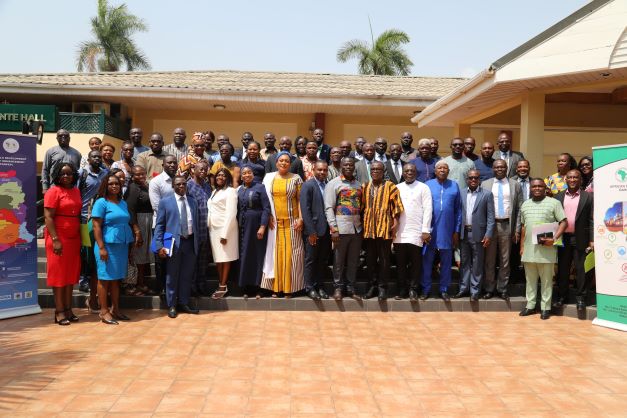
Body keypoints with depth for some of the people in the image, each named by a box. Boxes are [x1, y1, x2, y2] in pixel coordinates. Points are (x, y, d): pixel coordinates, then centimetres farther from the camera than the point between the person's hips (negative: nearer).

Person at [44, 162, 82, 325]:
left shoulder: (76, 191, 11)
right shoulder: (53, 191, -8)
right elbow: (48, 217, -13)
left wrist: (80, 238, 11)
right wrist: (55, 239, -20)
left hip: (74, 238, 6)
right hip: (58, 238, -6)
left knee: (71, 274, 8)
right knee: (58, 274, 0)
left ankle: (68, 309, 15)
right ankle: (59, 311, 5)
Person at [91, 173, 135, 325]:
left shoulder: (123, 203, 16)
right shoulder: (101, 202, -5)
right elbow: (96, 226, -10)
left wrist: (130, 244, 15)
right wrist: (101, 247, -17)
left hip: (122, 245, 6)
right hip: (108, 245, -6)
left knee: (117, 278, 10)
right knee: (105, 278, -1)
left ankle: (115, 309, 17)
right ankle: (104, 311, 5)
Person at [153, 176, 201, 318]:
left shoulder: (192, 201, 12)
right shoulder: (165, 202, 0)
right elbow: (159, 225, -3)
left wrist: (197, 242, 9)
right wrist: (159, 245, -11)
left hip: (190, 242, 4)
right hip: (174, 242, -3)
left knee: (187, 275, 9)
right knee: (172, 276, 5)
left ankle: (183, 303, 21)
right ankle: (171, 306, 16)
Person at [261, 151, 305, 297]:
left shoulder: (296, 179, 4)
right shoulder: (269, 178, 7)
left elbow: (300, 200, 2)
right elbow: (265, 199, 8)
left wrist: (301, 218, -7)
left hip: (291, 222, -1)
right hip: (274, 222, 1)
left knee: (290, 253, 0)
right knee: (275, 252, 2)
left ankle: (289, 287, 7)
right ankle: (275, 286, 9)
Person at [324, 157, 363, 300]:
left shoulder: (359, 185, 14)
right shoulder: (333, 184, -1)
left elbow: (361, 206, 14)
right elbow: (329, 208, -7)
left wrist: (363, 224, 4)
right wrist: (334, 229, -13)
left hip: (357, 228, 4)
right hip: (341, 228, -4)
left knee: (353, 260, 8)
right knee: (339, 260, 3)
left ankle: (350, 287, 18)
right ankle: (338, 287, 14)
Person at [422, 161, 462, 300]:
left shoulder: (454, 186, 4)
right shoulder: (427, 185, 1)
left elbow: (458, 210, 5)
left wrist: (457, 231, 2)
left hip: (447, 231, 1)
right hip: (430, 230, -1)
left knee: (446, 262, 9)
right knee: (427, 260, 5)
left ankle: (444, 290, 19)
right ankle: (426, 289, 15)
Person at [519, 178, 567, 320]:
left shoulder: (553, 203, -2)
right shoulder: (525, 205, 14)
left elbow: (564, 222, -6)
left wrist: (554, 238, -18)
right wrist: (522, 246, 14)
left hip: (546, 249, -5)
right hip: (529, 249, 5)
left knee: (546, 279, 3)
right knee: (530, 279, 11)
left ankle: (545, 308, 11)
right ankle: (530, 305, 20)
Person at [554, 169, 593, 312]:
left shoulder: (588, 196, 1)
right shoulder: (559, 197, 8)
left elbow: (591, 219, -2)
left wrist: (592, 240, -7)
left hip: (580, 239, -2)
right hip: (563, 238, 3)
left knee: (580, 269, 2)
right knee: (562, 268, 8)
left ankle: (580, 298, 11)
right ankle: (562, 296, 18)